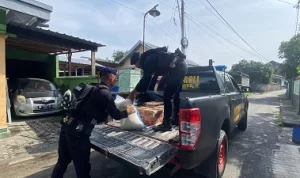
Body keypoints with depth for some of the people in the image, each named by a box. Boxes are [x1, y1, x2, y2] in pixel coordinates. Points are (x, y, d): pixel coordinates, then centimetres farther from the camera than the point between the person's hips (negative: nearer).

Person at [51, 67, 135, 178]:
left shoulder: (93, 89, 15)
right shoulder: (105, 93, -11)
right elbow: (116, 115, -6)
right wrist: (127, 112, 11)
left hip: (67, 126, 9)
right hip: (78, 131, -9)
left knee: (63, 161, 25)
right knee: (82, 165, 9)